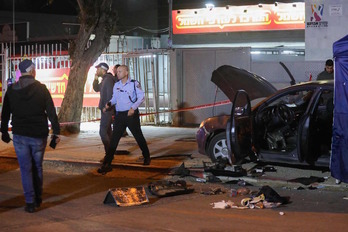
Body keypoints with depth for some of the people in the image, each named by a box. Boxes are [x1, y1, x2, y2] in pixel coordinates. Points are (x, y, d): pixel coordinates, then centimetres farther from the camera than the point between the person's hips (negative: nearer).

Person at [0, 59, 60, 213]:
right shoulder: (41, 88, -4)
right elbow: (51, 112, -6)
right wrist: (56, 132, -1)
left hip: (20, 135, 0)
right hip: (38, 135, 0)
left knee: (25, 169, 4)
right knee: (37, 167, 15)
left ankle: (30, 202, -1)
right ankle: (38, 199, 23)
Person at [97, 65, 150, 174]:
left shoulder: (134, 83, -6)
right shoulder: (116, 85, 8)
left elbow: (141, 97, -8)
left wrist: (133, 108, -18)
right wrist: (109, 104, -3)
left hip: (131, 114, -3)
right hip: (119, 115, 3)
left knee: (139, 136, 11)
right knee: (114, 139, -4)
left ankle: (147, 157, 33)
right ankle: (107, 164, -7)